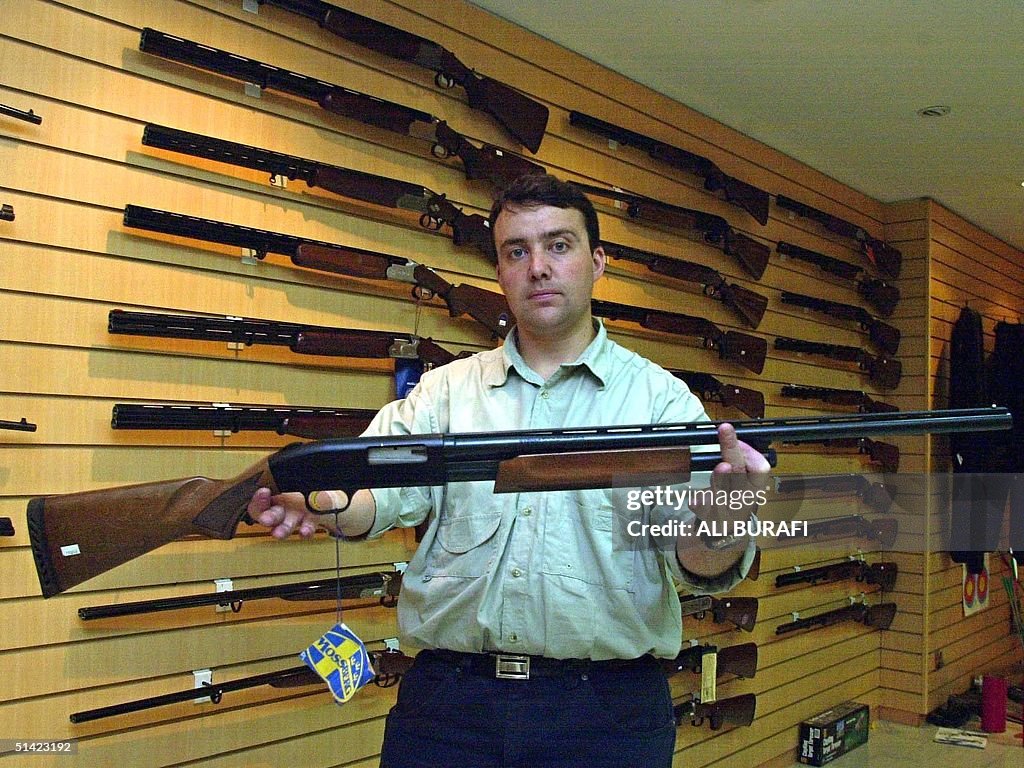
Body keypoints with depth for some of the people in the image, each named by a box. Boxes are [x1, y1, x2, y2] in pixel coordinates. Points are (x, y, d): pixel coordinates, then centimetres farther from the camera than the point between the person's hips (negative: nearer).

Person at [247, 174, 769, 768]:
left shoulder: (660, 397, 0)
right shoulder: (444, 392, 7)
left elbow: (698, 563, -10)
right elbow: (387, 484, -7)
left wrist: (724, 519, -33)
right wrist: (325, 503, -30)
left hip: (608, 712, -1)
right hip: (448, 695, 2)